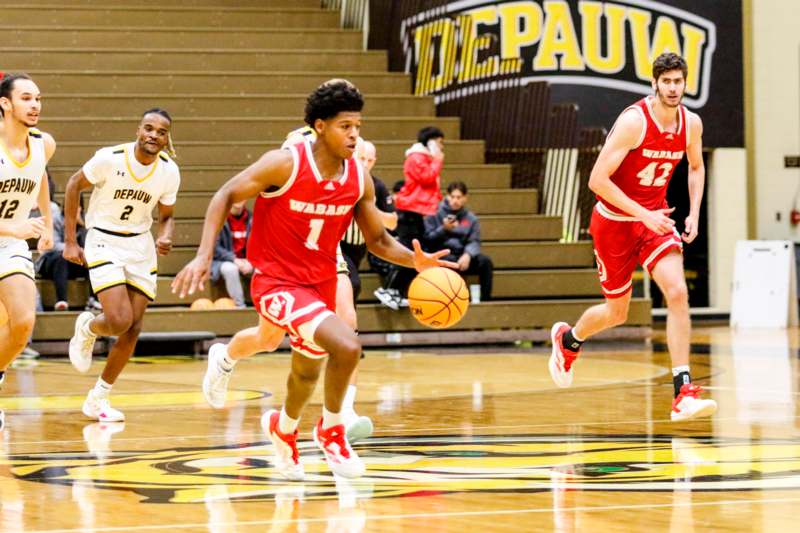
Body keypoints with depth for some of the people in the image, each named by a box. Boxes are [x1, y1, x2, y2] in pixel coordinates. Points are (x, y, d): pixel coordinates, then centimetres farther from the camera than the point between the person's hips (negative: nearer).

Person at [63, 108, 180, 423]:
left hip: (141, 246, 5)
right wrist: (70, 241, -6)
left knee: (133, 329, 1)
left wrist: (165, 239, -15)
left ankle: (98, 399, 16)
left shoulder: (169, 171, -6)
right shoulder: (110, 158, -19)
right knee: (120, 321, -20)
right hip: (104, 243, -4)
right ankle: (86, 328, 17)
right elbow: (74, 185, -5)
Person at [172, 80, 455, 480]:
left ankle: (284, 428, 63)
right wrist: (203, 255, -21)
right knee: (346, 346, -29)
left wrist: (415, 260, -18)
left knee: (307, 371, 26)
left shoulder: (359, 180, -6)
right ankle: (331, 430, -2)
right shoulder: (285, 164, -20)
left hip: (321, 282, 6)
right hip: (277, 281, -6)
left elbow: (378, 241, 3)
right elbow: (226, 196, -11)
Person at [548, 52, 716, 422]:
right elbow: (597, 179, -25)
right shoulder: (634, 121, -23)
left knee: (677, 293, -19)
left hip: (656, 217, 4)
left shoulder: (691, 123, -5)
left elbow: (696, 167, 17)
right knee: (616, 312, 9)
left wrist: (693, 214, 3)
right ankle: (568, 338, 45)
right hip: (614, 220, -4)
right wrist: (643, 215, -28)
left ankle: (684, 394, -21)